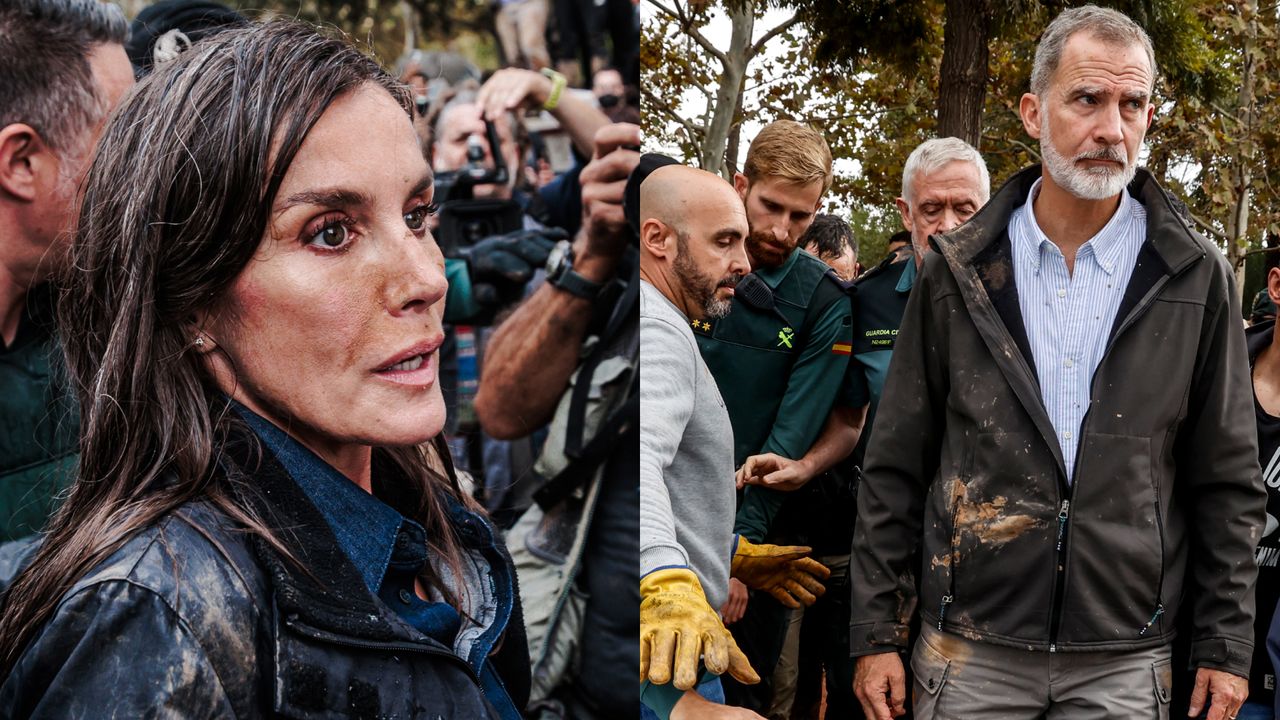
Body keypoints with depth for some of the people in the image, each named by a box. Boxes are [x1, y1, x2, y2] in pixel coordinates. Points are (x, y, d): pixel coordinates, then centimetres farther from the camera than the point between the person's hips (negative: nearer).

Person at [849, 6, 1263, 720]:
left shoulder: (1198, 279, 0)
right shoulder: (959, 272, 1)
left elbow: (1227, 482, 4)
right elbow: (896, 469, 3)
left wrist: (1226, 648, 1)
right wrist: (876, 634, 1)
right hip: (972, 654, 0)